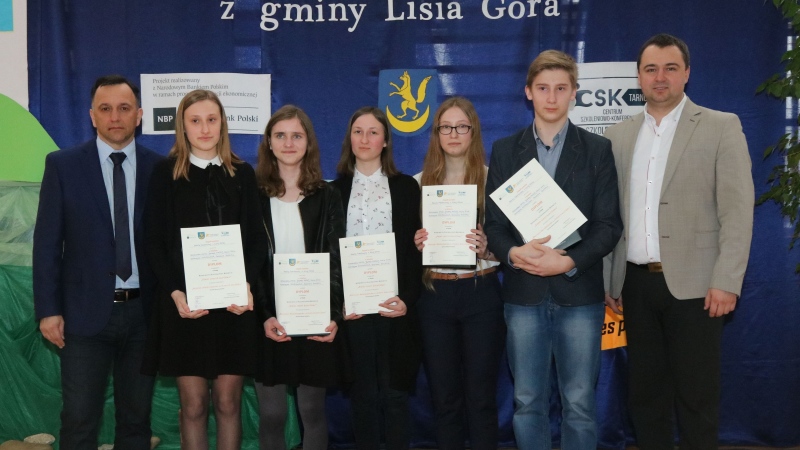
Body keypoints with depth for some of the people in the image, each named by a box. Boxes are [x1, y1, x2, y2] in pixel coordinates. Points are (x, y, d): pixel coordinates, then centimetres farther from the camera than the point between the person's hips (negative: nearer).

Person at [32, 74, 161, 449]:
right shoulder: (63, 165, 0)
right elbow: (47, 242, -1)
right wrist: (48, 310, -5)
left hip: (144, 310, 2)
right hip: (87, 311, -1)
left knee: (136, 417, 13)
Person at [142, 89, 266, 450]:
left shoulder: (242, 173, 8)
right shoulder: (166, 173, 3)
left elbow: (257, 239, 6)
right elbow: (155, 242, 0)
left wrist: (247, 284, -11)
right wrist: (174, 292, -13)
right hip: (184, 303, -1)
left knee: (228, 401, 5)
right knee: (193, 404, 3)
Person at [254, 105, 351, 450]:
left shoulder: (327, 197, 6)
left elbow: (336, 260, 2)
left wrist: (333, 316, -11)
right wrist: (264, 316, -12)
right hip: (269, 319, 0)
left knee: (313, 410, 6)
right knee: (271, 414, 4)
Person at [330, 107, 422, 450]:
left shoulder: (406, 187, 5)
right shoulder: (336, 189, 8)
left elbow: (414, 249, 1)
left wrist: (407, 299, -10)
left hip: (393, 304, -1)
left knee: (395, 392, 5)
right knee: (362, 393, 8)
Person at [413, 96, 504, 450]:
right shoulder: (420, 182, 6)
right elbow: (410, 241, 12)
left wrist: (486, 247, -19)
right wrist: (415, 244, -10)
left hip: (481, 293, -2)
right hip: (434, 295, 2)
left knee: (481, 395, 5)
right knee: (444, 396, 11)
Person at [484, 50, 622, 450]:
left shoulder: (598, 150, 3)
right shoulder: (505, 151, 8)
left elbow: (609, 225, -2)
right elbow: (493, 222, 4)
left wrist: (568, 262, -18)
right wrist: (513, 253, -17)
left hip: (579, 294, -1)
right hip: (524, 294, 2)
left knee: (579, 404, 5)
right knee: (527, 403, 9)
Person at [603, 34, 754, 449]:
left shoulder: (721, 127, -1)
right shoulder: (619, 135, 10)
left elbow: (737, 209, -7)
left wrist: (726, 281, -14)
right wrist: (608, 279, 8)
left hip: (692, 283, -4)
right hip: (636, 283, 4)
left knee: (696, 395, 4)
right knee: (645, 390, 13)